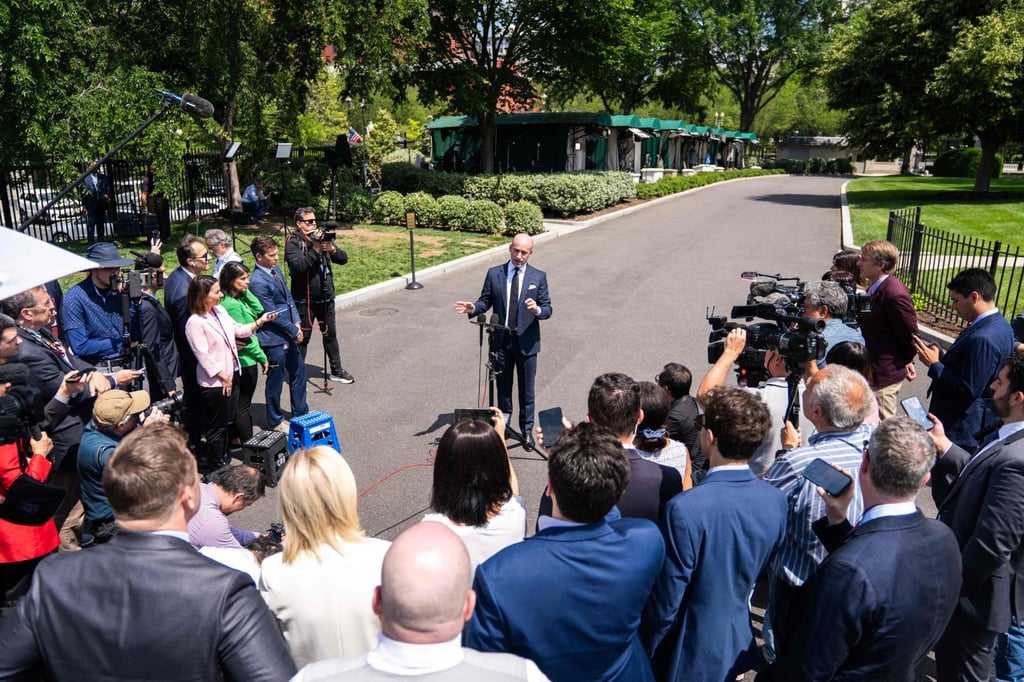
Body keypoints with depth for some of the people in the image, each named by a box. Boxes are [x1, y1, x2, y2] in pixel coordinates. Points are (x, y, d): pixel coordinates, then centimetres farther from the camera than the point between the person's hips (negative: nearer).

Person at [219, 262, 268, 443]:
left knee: (238, 402, 19)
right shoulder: (232, 304, -23)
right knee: (244, 404, 1)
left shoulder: (240, 298, 4)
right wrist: (262, 357, -13)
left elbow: (258, 310, 4)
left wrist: (246, 291, -5)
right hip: (246, 360, -9)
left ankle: (236, 438, 30)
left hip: (240, 360, 9)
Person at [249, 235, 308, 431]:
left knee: (299, 370, 19)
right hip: (274, 338, -9)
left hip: (289, 334, 9)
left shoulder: (275, 269, 5)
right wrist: (294, 331, -13)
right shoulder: (257, 281, -22)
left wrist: (297, 323, 1)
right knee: (275, 380, 7)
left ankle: (300, 413, 35)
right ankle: (275, 421, 25)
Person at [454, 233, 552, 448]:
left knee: (527, 390, 10)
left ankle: (527, 429, 25)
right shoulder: (494, 274, 0)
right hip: (501, 341, 1)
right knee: (503, 387, 15)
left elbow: (548, 308, -4)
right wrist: (473, 308, -18)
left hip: (526, 343, -1)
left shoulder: (538, 277, -3)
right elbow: (485, 301, 4)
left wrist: (537, 310, -27)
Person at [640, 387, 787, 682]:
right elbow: (760, 570, 3)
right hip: (740, 646, 5)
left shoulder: (685, 509, -32)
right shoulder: (776, 500, -14)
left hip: (691, 656, -5)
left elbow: (666, 603, -23)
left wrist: (646, 652, -7)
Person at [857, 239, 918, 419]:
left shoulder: (895, 295, -23)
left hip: (883, 376, -10)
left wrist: (906, 361, -1)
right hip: (873, 372, 10)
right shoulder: (876, 288, 8)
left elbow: (910, 335, -17)